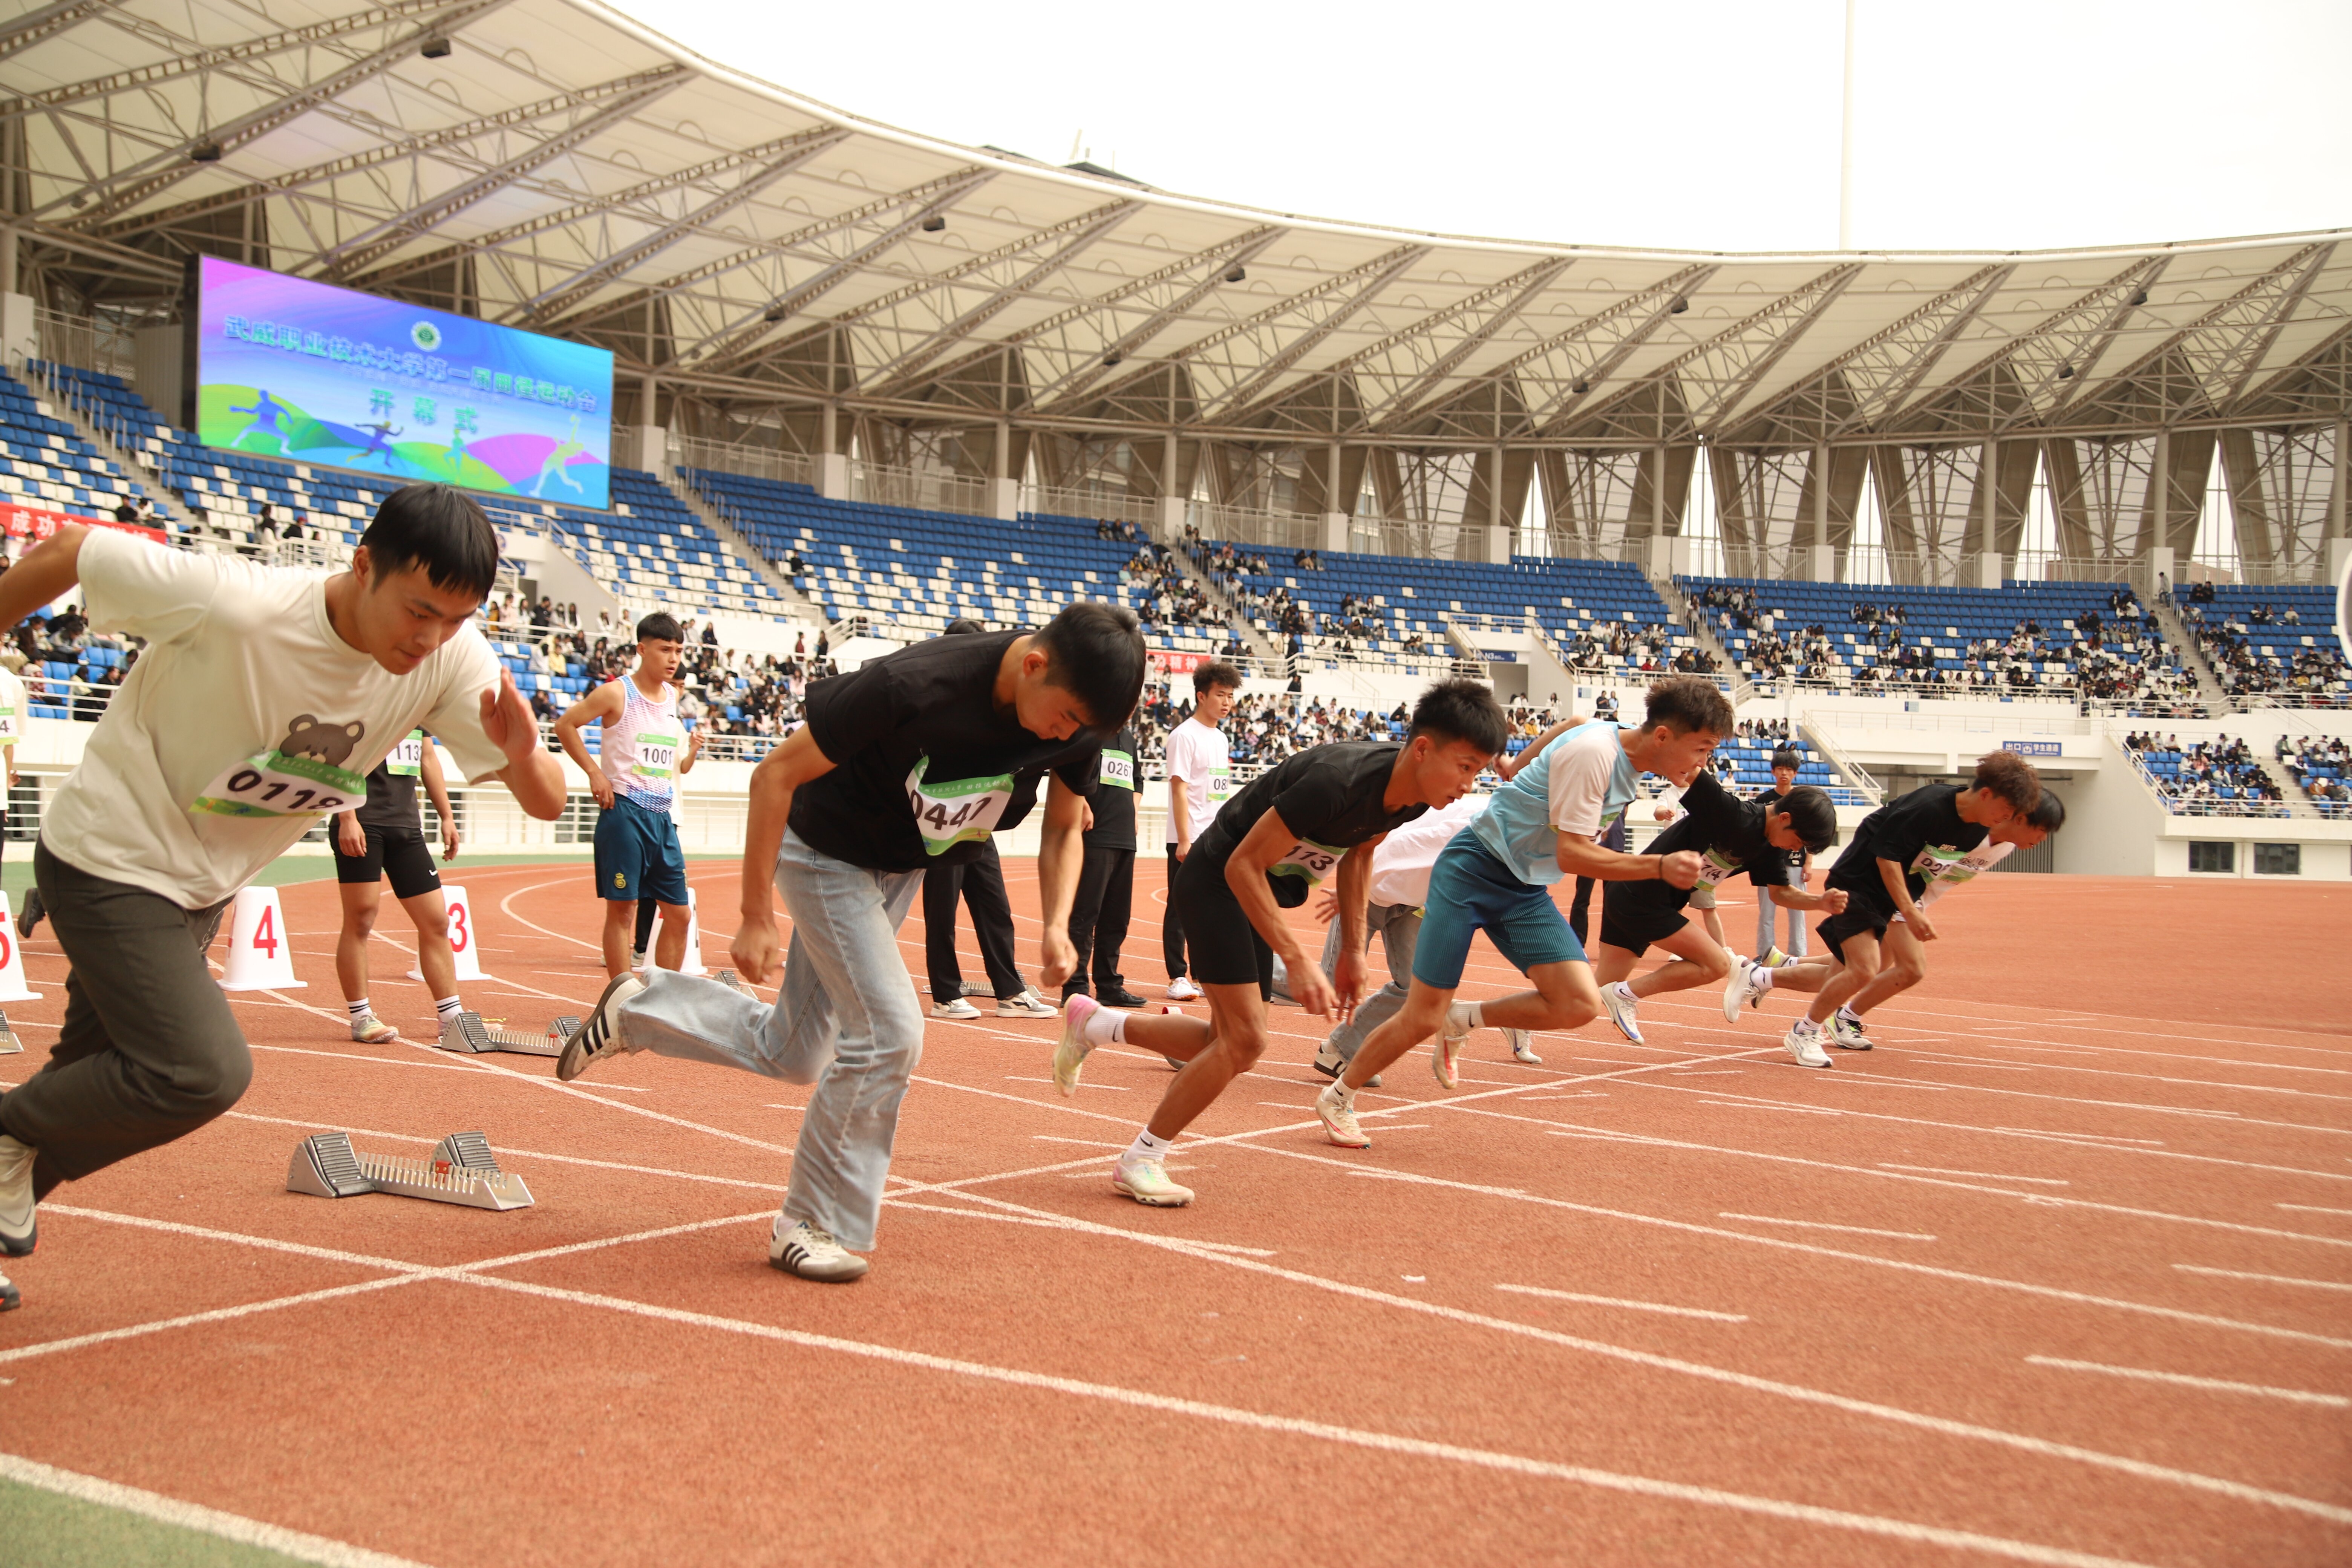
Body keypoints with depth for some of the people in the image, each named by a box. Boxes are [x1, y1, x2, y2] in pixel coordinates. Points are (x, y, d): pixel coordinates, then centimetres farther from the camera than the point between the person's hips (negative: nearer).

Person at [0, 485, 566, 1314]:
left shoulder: (453, 661, -19)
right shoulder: (231, 606, -33)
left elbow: (549, 803, -17)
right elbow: (67, 552, -18)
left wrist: (524, 754, -41)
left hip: (203, 888, 6)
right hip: (108, 862, -6)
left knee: (97, 1083, 17)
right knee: (204, 1071, -19)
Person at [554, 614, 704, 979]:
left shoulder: (675, 698, 13)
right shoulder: (617, 693, -6)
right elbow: (565, 725, -5)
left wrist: (692, 752, 1)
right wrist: (594, 772, -9)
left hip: (662, 817, 6)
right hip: (624, 812, -6)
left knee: (679, 914, 6)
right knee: (622, 908, -4)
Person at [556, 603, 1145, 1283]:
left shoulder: (1080, 715, -21)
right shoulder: (911, 687, -37)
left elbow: (1064, 826, -3)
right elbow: (777, 774, -26)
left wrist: (1056, 924, -21)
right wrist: (756, 915, -23)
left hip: (902, 871, 6)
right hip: (824, 852, -6)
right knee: (887, 1032, -16)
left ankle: (638, 1009, 35)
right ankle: (815, 1225, 3)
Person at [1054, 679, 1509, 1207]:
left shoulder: (1412, 795, -9)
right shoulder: (1337, 781, -34)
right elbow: (1242, 866, -29)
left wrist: (1353, 949, 9)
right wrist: (1297, 960, -33)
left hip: (1262, 891, 9)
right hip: (1218, 880, -9)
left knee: (1227, 1045, 10)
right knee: (1244, 1040, -15)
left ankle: (1092, 1023, 29)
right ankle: (1140, 1162, 1)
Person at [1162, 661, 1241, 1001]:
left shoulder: (1221, 739, 15)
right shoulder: (1184, 736, -9)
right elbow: (1179, 790, -14)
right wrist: (1184, 840, -19)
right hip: (1188, 841, -7)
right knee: (1181, 909, -1)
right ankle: (1177, 979, 3)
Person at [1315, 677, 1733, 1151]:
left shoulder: (1629, 761, 2)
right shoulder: (1593, 752, -24)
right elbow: (1572, 855, -25)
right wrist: (1660, 867, -29)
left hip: (1525, 892, 8)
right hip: (1472, 874, -8)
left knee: (1580, 1006, -12)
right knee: (1422, 1019, -6)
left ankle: (1461, 1021, 8)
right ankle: (1337, 1099, 18)